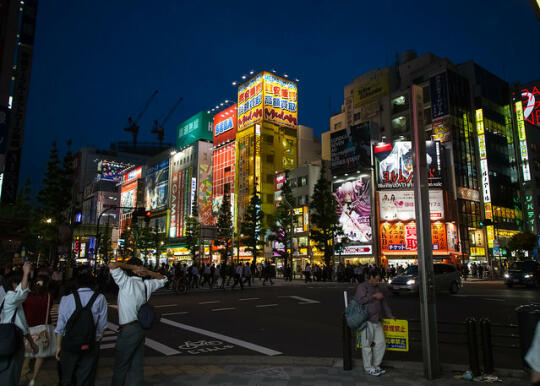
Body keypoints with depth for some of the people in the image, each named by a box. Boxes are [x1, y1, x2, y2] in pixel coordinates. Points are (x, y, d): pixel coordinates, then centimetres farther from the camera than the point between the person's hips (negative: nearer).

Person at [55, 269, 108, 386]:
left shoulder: (66, 299, -7)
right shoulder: (100, 299, -9)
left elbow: (60, 327, -2)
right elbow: (102, 326, -5)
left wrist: (58, 346, 10)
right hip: (91, 345, -1)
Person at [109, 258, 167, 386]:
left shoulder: (127, 282, -12)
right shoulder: (147, 284, 4)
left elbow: (112, 265, -20)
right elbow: (163, 279, 22)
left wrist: (132, 267, -12)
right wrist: (148, 272, 7)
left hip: (128, 330, -6)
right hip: (141, 328, 6)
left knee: (120, 366, 8)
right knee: (136, 365, 13)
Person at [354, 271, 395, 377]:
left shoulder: (379, 288, 17)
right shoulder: (362, 286, -5)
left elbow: (384, 303, 25)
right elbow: (361, 300, -19)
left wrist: (390, 315, 23)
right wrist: (374, 296, -16)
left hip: (377, 320, 7)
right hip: (366, 320, -7)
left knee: (381, 343, 8)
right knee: (367, 344, 0)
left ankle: (376, 365, 22)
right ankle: (369, 368, 12)